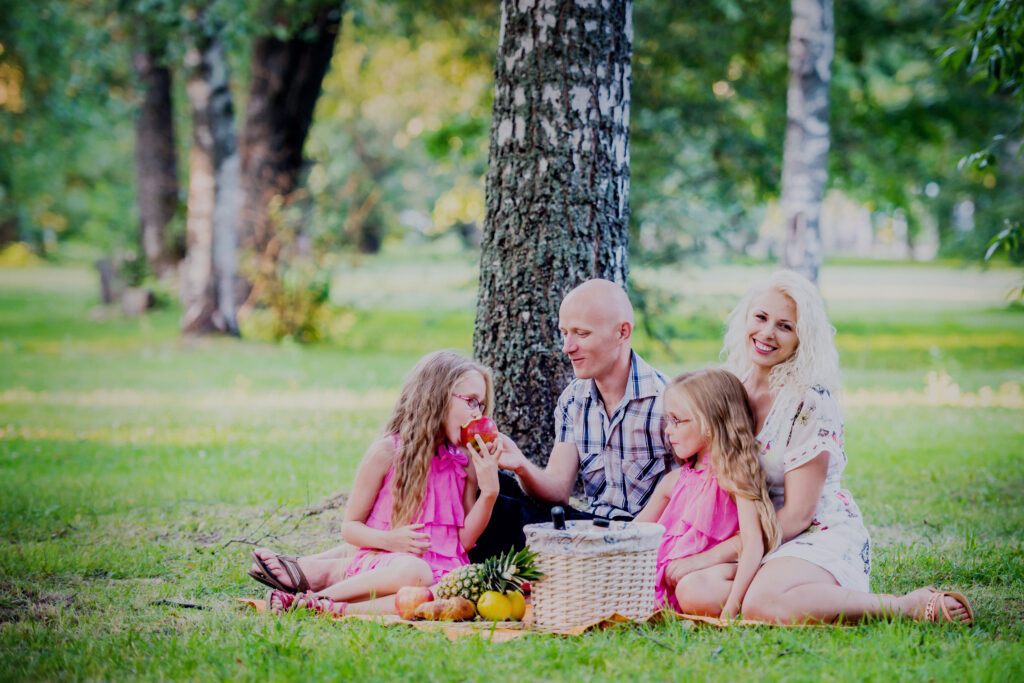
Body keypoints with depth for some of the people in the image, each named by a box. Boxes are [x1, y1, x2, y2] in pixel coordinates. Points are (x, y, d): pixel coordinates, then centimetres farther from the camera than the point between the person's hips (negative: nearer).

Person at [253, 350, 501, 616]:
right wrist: (388, 540, -17)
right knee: (412, 570, -40)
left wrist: (489, 492, -3)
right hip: (382, 561, -2)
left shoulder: (464, 462, 10)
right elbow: (350, 526, 3)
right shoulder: (387, 452, -1)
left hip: (441, 569, 2)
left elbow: (464, 540, 9)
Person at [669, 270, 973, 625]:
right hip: (752, 544, 5)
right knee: (691, 591, -29)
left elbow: (796, 515, -14)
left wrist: (709, 557, -16)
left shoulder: (810, 403, -11)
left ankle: (912, 606, -21)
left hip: (821, 540, -5)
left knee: (763, 604, -39)